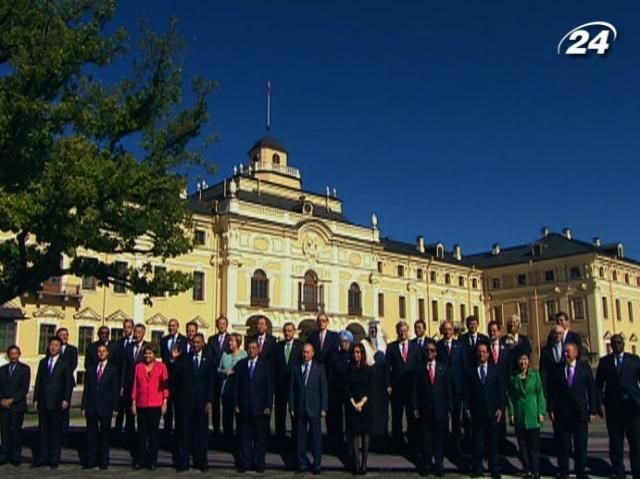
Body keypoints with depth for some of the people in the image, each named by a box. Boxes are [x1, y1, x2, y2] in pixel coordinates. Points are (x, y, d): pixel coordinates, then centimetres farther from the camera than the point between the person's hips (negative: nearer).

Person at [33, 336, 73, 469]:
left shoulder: (64, 364, -1)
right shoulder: (42, 362, 12)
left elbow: (69, 383, -3)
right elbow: (38, 381, 12)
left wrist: (66, 400, -10)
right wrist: (36, 399, 6)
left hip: (56, 403, -4)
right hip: (43, 402, 4)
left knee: (55, 432, 2)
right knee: (42, 430, 6)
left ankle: (54, 459, 8)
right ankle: (42, 458, 14)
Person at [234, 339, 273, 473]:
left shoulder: (266, 365, 3)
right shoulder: (240, 364, 7)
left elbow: (270, 386, 0)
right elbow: (237, 385, 6)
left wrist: (268, 405, -7)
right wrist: (236, 404, -1)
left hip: (260, 406, -1)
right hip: (244, 406, 1)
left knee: (260, 436, 4)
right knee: (245, 436, 5)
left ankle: (259, 463, 13)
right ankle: (244, 463, 13)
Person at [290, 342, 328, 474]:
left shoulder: (319, 368, 3)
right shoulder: (296, 369, 7)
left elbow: (324, 389, 1)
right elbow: (292, 389, 6)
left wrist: (323, 408, -5)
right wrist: (292, 407, 1)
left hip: (314, 408, -1)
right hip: (300, 408, 2)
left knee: (316, 437, 2)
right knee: (300, 437, 4)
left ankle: (317, 464, 11)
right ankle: (302, 463, 14)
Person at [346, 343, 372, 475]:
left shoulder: (368, 369, 3)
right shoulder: (349, 369, 2)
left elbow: (370, 388, 0)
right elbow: (346, 388, 0)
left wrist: (362, 402, -11)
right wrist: (354, 403, -9)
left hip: (365, 404, 0)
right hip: (352, 405, 0)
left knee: (365, 433, -1)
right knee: (355, 434, -3)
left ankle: (364, 463, 2)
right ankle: (356, 464, -3)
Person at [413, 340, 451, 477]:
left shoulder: (443, 368, 5)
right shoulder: (419, 368, 1)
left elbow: (448, 389, 4)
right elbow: (415, 389, 0)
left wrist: (450, 408, 0)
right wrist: (415, 407, -4)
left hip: (440, 408, 1)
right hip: (425, 409, -1)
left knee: (440, 438, 7)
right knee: (425, 437, 5)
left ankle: (439, 465, 16)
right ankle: (426, 465, 14)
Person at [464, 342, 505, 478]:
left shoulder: (495, 370, 7)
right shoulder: (470, 371, 5)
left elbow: (501, 390, 4)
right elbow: (467, 392, 4)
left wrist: (500, 408, -4)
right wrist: (467, 408, -3)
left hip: (492, 411, 0)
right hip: (476, 411, 0)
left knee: (493, 441, 6)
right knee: (477, 440, 2)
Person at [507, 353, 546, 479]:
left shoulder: (535, 375, 1)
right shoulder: (513, 378, 3)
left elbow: (540, 394, 0)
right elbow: (510, 397, 4)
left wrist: (541, 412, -5)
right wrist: (511, 414, -2)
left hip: (533, 415, -1)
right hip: (519, 416, 1)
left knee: (534, 445, 1)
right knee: (522, 445, 6)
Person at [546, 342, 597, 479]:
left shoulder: (585, 368, 2)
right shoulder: (557, 369, 1)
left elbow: (591, 390, 2)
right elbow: (551, 391, 1)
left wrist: (593, 410, -2)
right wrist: (551, 410, -5)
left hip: (580, 413, 1)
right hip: (562, 413, 0)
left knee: (581, 445, 7)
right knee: (563, 446, 4)